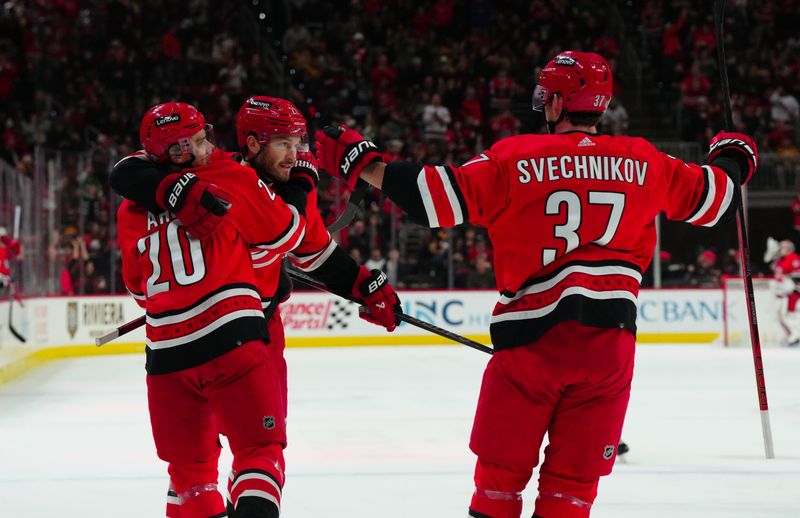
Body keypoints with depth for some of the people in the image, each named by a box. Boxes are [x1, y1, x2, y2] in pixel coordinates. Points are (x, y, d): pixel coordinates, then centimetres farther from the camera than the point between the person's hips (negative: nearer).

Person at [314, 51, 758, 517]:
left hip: (533, 338, -2)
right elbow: (714, 198, 18)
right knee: (573, 479, 6)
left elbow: (437, 199, -7)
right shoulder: (642, 161, 6)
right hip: (610, 339, 2)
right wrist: (733, 157, 40)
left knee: (502, 467, 10)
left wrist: (361, 163, 3)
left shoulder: (515, 159, -3)